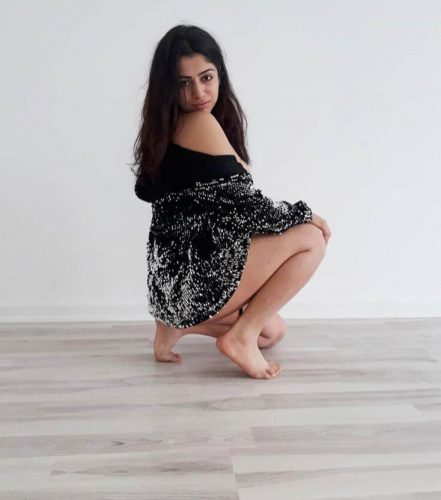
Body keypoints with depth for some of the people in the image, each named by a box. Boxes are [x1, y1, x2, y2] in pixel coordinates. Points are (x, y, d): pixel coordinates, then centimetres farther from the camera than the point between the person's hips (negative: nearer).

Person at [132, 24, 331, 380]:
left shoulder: (166, 129, 16)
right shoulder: (202, 123, -12)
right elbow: (243, 205, -16)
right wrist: (305, 214, -1)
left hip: (176, 280, 10)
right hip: (195, 279, -10)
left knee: (273, 332, 26)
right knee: (312, 239, -7)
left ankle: (179, 322, 13)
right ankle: (240, 337, -8)